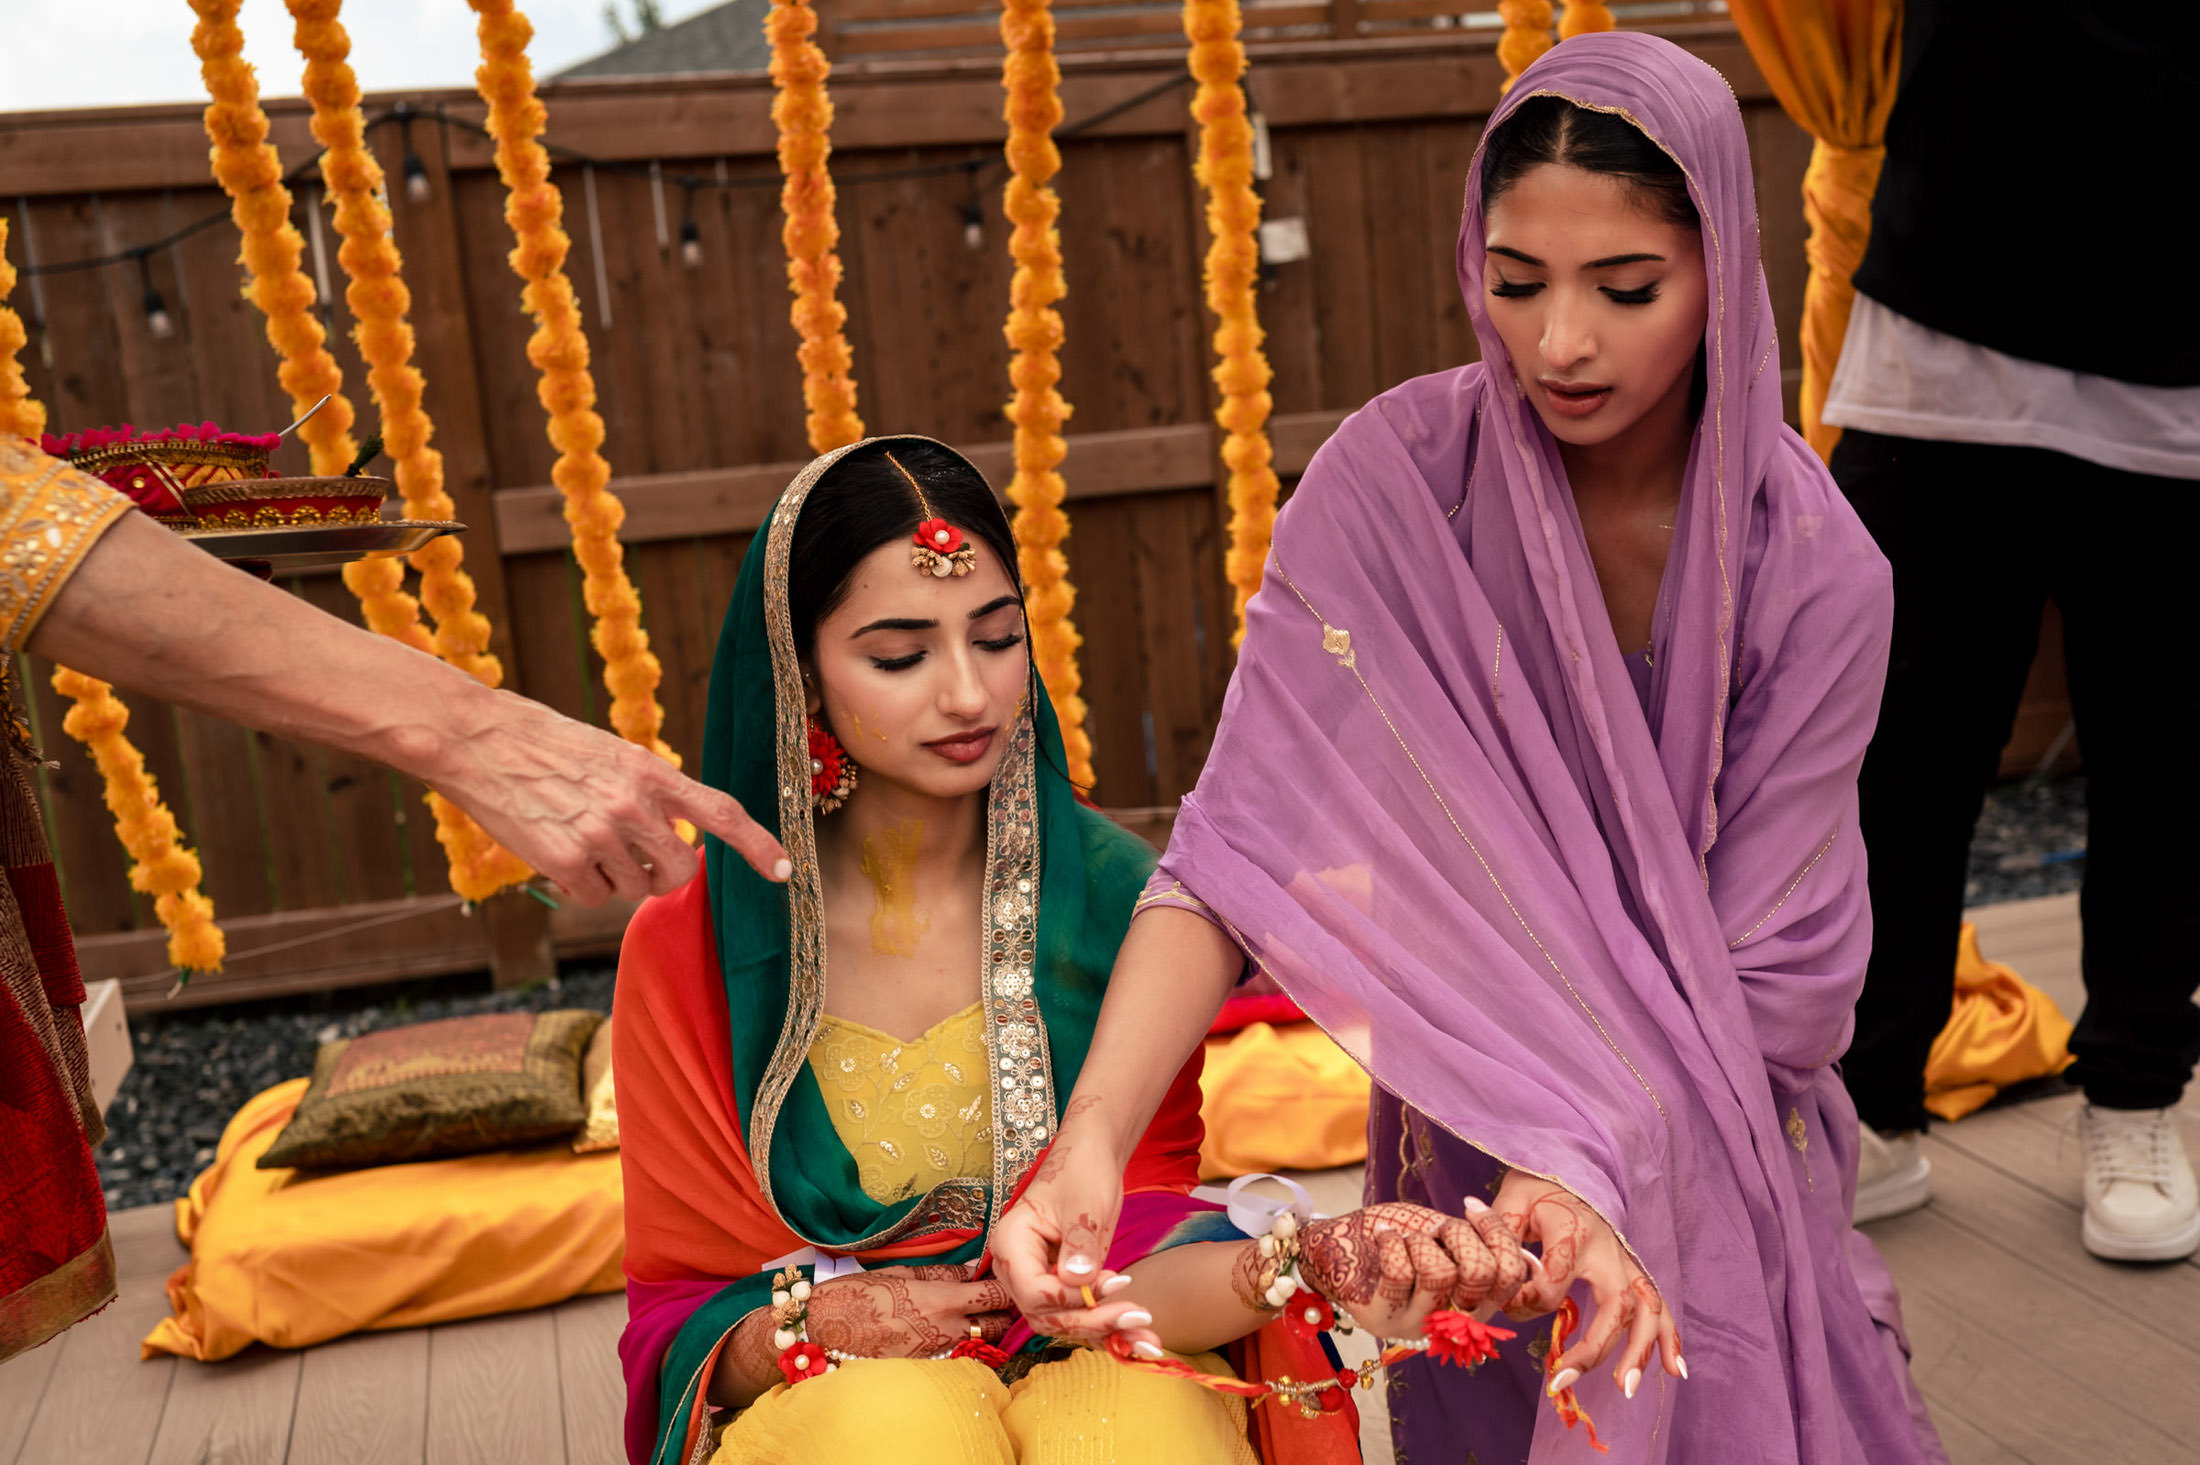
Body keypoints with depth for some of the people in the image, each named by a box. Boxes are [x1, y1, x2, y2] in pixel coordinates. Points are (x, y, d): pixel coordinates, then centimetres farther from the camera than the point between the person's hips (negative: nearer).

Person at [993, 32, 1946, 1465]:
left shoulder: (1815, 570, -20)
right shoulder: (1395, 478, -23)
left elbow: (1761, 966, -19)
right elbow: (1246, 845, -29)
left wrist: (1592, 1154, -35)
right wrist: (1092, 1136, -41)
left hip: (1719, 1131, 1)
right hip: (1473, 1104, 0)